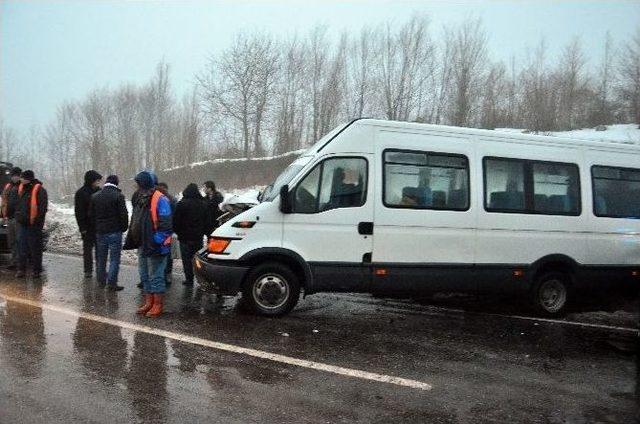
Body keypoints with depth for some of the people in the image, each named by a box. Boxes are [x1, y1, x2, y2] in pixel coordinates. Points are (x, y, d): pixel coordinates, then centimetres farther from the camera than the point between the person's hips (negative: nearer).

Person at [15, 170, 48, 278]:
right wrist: (18, 217, 12)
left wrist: (37, 221, -18)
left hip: (34, 225, -7)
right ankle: (21, 269, 17)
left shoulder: (39, 190, -10)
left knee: (35, 248, 1)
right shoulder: (21, 189, 14)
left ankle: (37, 270, 9)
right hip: (23, 224, 7)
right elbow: (18, 205, 24)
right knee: (22, 248, 10)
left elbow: (42, 208, -15)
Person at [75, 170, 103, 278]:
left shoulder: (98, 191, 7)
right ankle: (88, 270, 12)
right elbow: (79, 212, -8)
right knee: (87, 248, 4)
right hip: (88, 227, -4)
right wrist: (82, 227, -13)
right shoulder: (81, 193, -7)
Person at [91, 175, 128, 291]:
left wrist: (96, 227, 20)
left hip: (100, 232, 5)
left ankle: (101, 280, 28)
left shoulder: (95, 196, 7)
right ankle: (111, 283, -3)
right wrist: (124, 228, 2)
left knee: (101, 258, 17)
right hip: (115, 232, -5)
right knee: (114, 258, -1)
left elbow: (91, 215, 11)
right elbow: (124, 214, -12)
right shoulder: (118, 196, -10)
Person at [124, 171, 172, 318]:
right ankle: (148, 302, 28)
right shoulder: (140, 199, 12)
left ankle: (158, 305, 9)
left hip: (155, 246, -9)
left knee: (156, 276, -1)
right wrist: (130, 241, 16)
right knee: (144, 275, 17)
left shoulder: (160, 200, -16)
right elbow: (134, 222, 21)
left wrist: (156, 242, -22)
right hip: (142, 245, 9)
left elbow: (165, 225, -20)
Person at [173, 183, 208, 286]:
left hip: (185, 236, -4)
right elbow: (207, 221, 10)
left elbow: (176, 221, -8)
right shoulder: (203, 204, 5)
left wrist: (178, 232, 8)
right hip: (198, 237, 4)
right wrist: (202, 232, 17)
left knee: (186, 258, 2)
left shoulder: (182, 203, -10)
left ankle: (189, 279, 2)